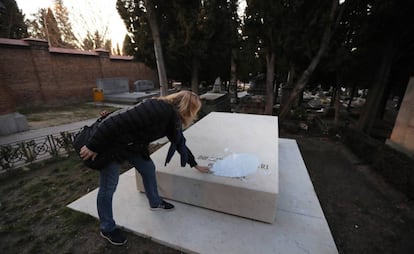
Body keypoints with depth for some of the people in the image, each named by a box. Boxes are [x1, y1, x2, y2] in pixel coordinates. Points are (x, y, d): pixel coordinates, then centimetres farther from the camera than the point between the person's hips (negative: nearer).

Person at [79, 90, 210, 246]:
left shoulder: (173, 119, -1)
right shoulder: (160, 109, -32)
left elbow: (180, 143, 12)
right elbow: (119, 121, -33)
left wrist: (195, 165, 19)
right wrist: (94, 146, -24)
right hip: (109, 142, -8)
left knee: (148, 168, 13)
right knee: (108, 187, 4)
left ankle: (155, 203, 36)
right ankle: (107, 229, 26)